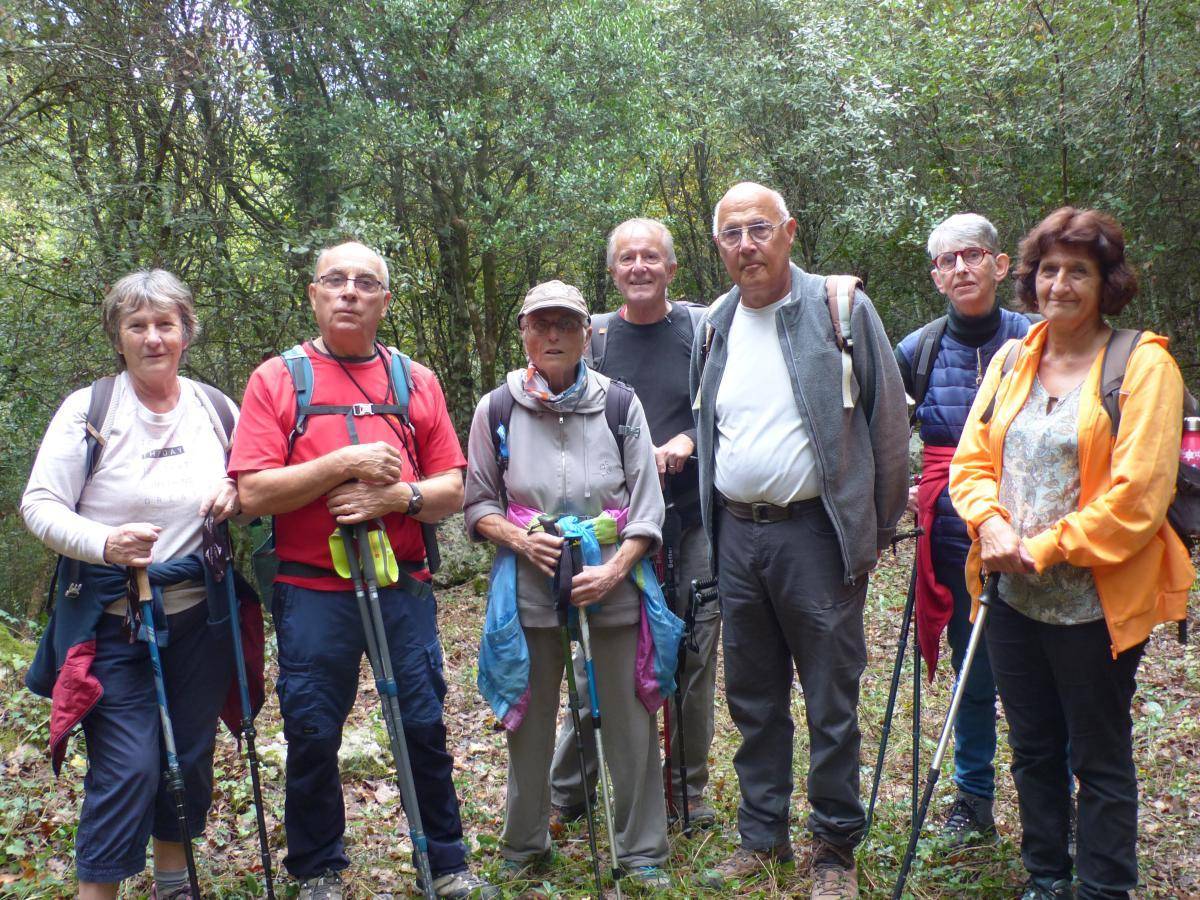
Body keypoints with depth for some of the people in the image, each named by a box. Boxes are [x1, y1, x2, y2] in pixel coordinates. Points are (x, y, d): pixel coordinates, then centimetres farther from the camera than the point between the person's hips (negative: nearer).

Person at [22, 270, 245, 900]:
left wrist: (235, 491, -7)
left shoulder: (216, 408, 5)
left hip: (200, 617, 4)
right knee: (127, 765, -8)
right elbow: (39, 505, -7)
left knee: (190, 754, 14)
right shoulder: (88, 409, -6)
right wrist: (103, 542, -26)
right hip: (113, 621, -4)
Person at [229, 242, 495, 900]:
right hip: (313, 592, -1)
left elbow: (452, 490, 6)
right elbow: (253, 493, -9)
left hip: (403, 588, 2)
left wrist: (397, 495, -13)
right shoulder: (276, 379, 1)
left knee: (425, 727, 7)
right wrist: (345, 462, -16)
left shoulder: (417, 382, 9)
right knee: (312, 734, 7)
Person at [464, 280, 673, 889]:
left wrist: (615, 569, -13)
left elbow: (647, 504, 1)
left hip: (612, 588, 0)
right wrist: (519, 539, -12)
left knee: (631, 724, 5)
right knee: (529, 724, 12)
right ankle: (524, 846, 33)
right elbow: (476, 503, 7)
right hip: (530, 591, 1)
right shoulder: (496, 410, 2)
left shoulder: (621, 404, 2)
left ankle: (641, 851, 23)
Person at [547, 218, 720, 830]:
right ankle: (565, 791, 15)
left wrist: (687, 440, -14)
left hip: (693, 518, 0)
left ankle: (686, 787, 21)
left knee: (695, 652, 5)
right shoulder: (591, 336, 8)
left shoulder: (701, 329, 5)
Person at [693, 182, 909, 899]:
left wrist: (877, 529, -1)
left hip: (816, 533, -5)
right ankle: (763, 835, 30)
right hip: (736, 536, 5)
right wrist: (715, 528, 16)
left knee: (831, 701, 4)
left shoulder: (842, 309, -5)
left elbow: (889, 422, -3)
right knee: (753, 698, 14)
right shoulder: (714, 327, 10)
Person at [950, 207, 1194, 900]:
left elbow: (1137, 493, -16)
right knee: (1033, 749, 18)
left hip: (1095, 601, -5)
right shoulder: (1012, 361, 9)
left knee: (1100, 761, 7)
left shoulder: (1143, 364, -9)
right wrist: (992, 525, -13)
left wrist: (1045, 549, -18)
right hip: (1013, 595, 6)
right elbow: (972, 460, 7)